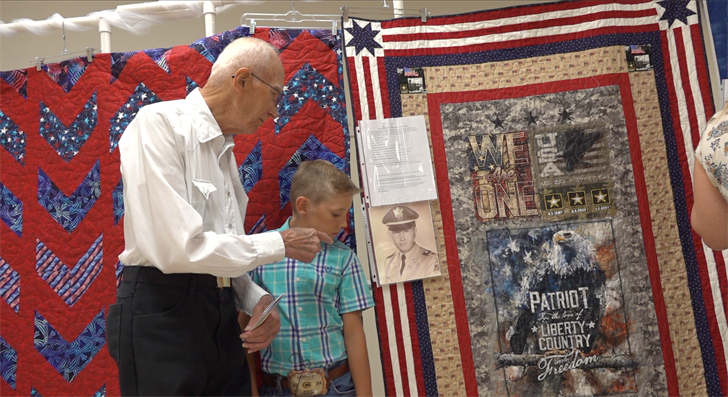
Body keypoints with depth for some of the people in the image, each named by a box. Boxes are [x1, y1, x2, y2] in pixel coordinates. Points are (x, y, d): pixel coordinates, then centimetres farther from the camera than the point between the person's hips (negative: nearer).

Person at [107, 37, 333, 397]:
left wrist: (256, 300, -3)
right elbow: (178, 248, -22)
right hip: (163, 314, -7)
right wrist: (277, 245, -13)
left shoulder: (224, 149, 13)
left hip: (221, 319, 8)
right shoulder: (158, 123, -12)